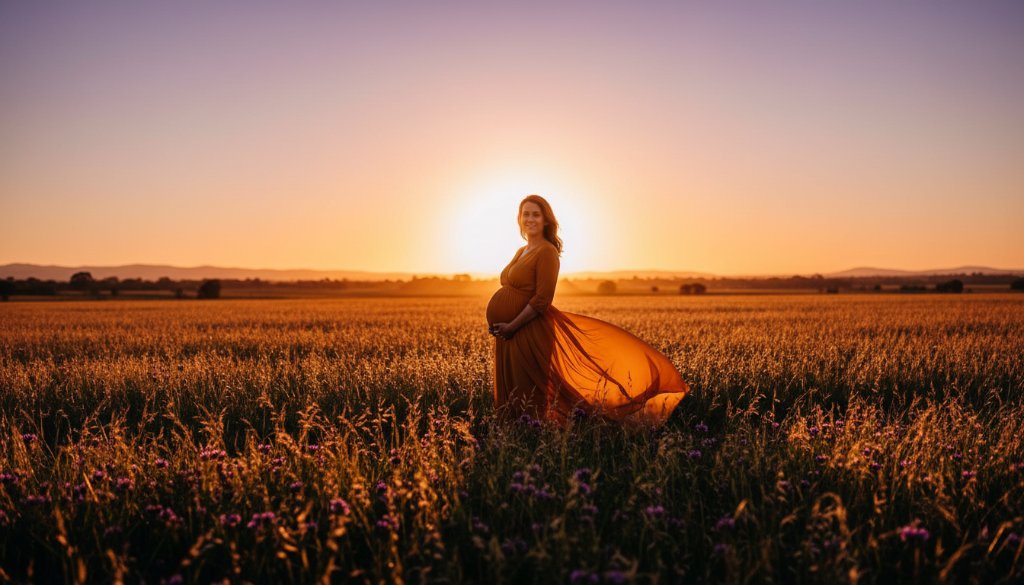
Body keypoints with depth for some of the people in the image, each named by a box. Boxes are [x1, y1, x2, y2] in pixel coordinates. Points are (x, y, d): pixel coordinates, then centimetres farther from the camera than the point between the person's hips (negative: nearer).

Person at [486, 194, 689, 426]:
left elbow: (542, 299, -18)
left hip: (527, 334, -9)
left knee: (530, 402, -4)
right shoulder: (521, 252, 16)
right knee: (512, 398, 13)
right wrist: (496, 322, 7)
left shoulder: (547, 252, -12)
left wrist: (512, 326, -18)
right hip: (507, 334, 9)